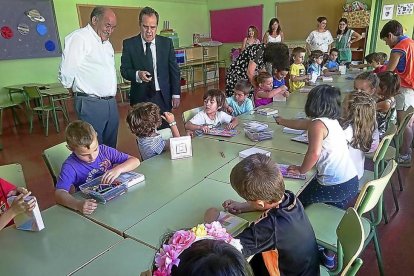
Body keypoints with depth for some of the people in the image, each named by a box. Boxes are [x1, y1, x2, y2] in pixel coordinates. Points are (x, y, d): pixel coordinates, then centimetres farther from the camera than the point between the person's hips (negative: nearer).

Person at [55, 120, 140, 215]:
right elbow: (59, 193, -23)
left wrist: (118, 169, -21)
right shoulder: (70, 166, -13)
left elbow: (135, 161, -4)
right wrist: (78, 204, -41)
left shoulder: (104, 150, -5)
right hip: (91, 206, -1)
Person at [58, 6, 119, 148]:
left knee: (110, 147, 15)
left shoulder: (107, 43, 17)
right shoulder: (79, 38, -10)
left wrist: (111, 96, 14)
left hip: (111, 103, 8)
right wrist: (78, 93, -1)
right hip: (91, 104, -8)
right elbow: (66, 74, -16)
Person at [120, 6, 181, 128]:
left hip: (163, 97, 1)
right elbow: (124, 70, 0)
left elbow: (174, 70, 6)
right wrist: (137, 74, -22)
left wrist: (176, 94, 2)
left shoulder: (166, 42, 3)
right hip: (140, 97, -1)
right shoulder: (129, 44, -1)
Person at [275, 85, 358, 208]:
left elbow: (314, 153, -31)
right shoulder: (331, 120, 12)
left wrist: (301, 170, -11)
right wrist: (282, 121, 44)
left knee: (296, 197, 16)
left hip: (335, 187, -7)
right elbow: (301, 124, 28)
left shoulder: (318, 124, -16)